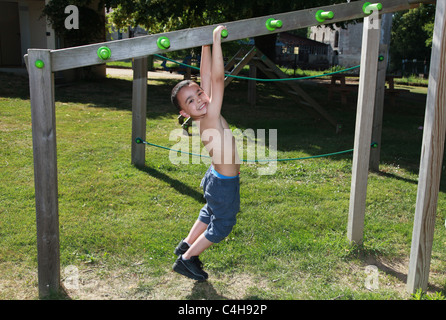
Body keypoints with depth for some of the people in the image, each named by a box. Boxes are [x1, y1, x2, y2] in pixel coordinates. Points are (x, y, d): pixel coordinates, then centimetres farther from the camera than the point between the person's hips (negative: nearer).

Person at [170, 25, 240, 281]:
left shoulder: (205, 118, -8)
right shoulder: (209, 119, -29)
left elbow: (208, 76, -5)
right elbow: (218, 78, -35)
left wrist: (207, 45, -5)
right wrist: (216, 40, -33)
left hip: (218, 179, 8)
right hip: (225, 184, -8)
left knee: (210, 213, 29)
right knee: (221, 226, 11)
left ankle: (186, 245, 45)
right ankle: (186, 260, 23)